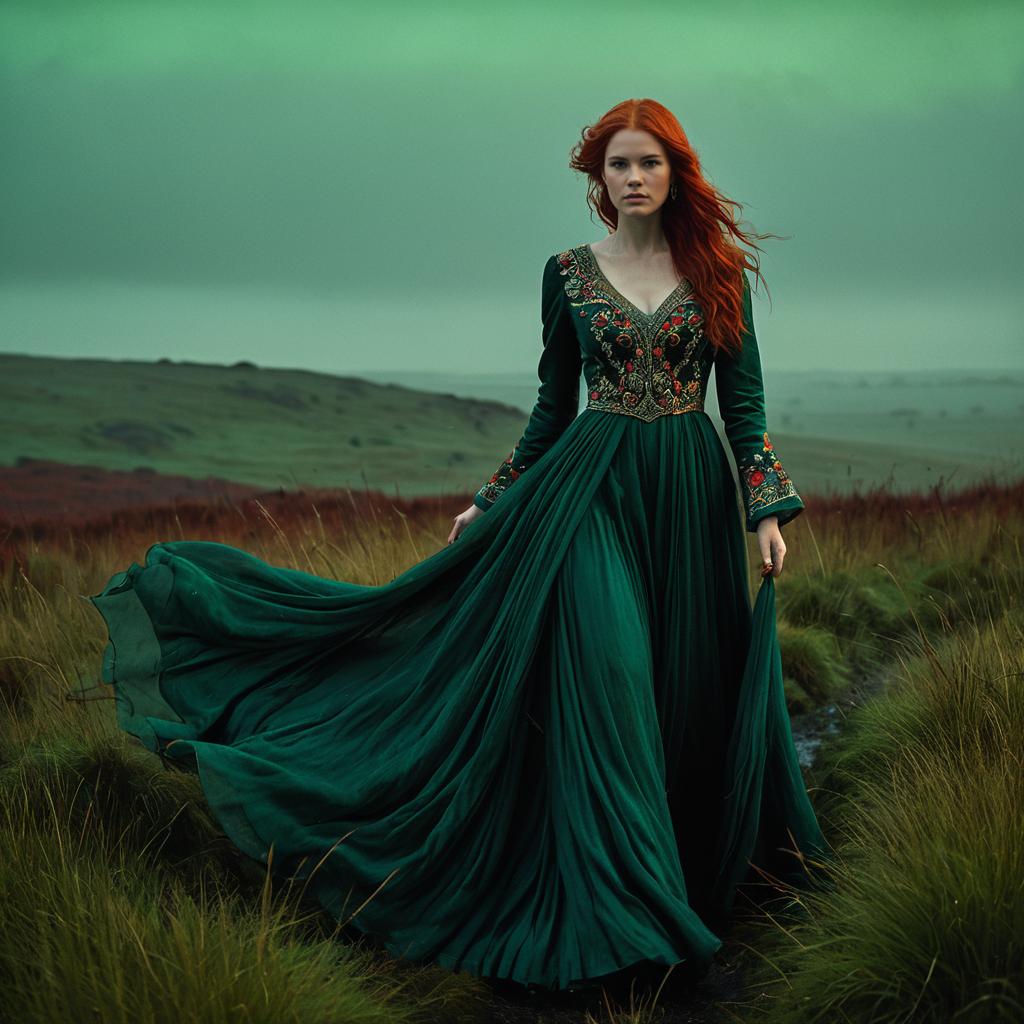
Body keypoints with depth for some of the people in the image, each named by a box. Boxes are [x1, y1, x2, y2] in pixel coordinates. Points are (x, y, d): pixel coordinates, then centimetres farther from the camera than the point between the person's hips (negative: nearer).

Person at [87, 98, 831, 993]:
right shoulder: (568, 273, 5)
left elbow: (744, 400, 4)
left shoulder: (718, 271, 4)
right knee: (604, 665, -14)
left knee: (684, 681, 5)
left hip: (691, 490, 1)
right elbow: (553, 405, 11)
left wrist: (768, 511, -3)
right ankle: (615, 906, -6)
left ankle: (694, 870, 26)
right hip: (589, 483, -1)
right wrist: (491, 505, 11)